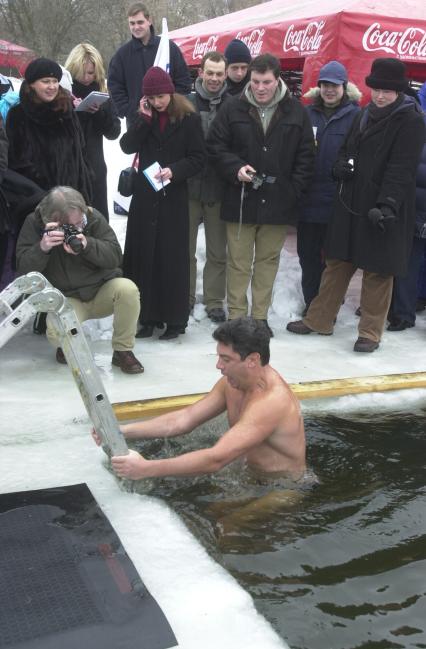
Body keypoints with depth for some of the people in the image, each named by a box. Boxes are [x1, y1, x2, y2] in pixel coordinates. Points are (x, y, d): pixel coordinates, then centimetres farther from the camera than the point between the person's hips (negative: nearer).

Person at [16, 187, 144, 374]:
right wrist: (42, 248, -34)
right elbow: (23, 269, -14)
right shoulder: (34, 223, -10)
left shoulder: (93, 216, -9)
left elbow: (115, 256, -14)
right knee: (57, 334, -33)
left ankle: (123, 351, -10)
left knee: (128, 289, -31)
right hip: (66, 297, -2)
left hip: (102, 290, 2)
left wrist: (87, 245, -33)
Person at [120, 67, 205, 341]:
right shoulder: (145, 117, 9)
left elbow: (198, 158, -4)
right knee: (143, 255, 3)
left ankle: (175, 319, 9)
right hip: (145, 195, 4)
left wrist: (174, 171, -19)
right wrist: (145, 118, -11)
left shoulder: (189, 118, -3)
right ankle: (148, 316, 13)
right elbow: (127, 146, -3)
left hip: (173, 197, -4)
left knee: (173, 258, 0)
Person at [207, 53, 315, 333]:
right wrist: (236, 169, -13)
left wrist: (295, 190, -3)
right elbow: (215, 146, 3)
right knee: (239, 262, 4)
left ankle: (260, 316, 20)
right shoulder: (233, 109, 0)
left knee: (268, 260, 9)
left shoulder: (296, 111, 3)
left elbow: (306, 156, 6)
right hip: (240, 199, -1)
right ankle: (236, 315, 14)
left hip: (278, 202, 1)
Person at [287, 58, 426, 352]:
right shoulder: (364, 115, 14)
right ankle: (319, 319, 24)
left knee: (378, 269, 3)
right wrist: (341, 165, -1)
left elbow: (402, 169, -17)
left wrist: (387, 204, -28)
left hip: (383, 209, -6)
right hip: (351, 204, 6)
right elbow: (347, 149, 23)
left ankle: (370, 332, 15)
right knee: (338, 262, 12)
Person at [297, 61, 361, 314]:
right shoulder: (308, 113, 9)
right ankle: (311, 305, 25)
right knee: (308, 255, 10)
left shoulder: (356, 115, -1)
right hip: (308, 198, 4)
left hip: (338, 200, -3)